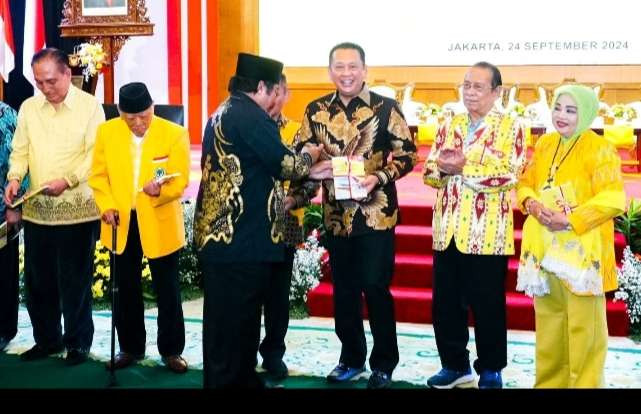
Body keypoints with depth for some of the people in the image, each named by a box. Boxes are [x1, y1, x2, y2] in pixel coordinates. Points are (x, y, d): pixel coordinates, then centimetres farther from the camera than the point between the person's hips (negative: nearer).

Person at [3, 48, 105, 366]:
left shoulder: (90, 106, -5)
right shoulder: (28, 108, 9)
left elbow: (95, 155, -10)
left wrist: (67, 180, -22)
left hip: (77, 209, -4)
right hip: (36, 209, 5)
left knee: (74, 280, 3)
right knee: (38, 279, 11)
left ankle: (78, 342, 18)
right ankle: (47, 339, 27)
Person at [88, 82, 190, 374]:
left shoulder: (174, 134, -12)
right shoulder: (106, 132, -3)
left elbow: (180, 181, -15)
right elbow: (98, 175, 3)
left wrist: (160, 190, -35)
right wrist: (106, 206, -11)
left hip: (160, 224, -3)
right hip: (122, 223, 3)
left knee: (167, 290, 7)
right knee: (126, 290, 14)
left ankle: (171, 350, 20)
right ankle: (130, 348, 29)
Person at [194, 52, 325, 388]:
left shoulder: (222, 114, 18)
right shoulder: (250, 115, -13)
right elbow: (284, 165, -13)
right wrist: (309, 156, 7)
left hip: (218, 235, 10)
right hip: (241, 239, -10)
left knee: (227, 317, 16)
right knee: (236, 321, -3)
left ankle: (242, 378, 26)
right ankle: (230, 381, 4)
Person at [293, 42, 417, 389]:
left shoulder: (385, 108, -5)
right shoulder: (316, 110, 5)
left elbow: (407, 153, -4)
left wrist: (380, 177, -18)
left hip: (376, 214, -4)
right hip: (336, 215, 4)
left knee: (376, 288, 0)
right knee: (343, 289, 12)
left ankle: (383, 365, 15)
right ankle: (351, 359, 27)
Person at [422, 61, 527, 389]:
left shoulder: (510, 126, -2)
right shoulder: (449, 126, 14)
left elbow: (509, 173, -15)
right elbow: (429, 172, 9)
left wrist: (463, 168, -16)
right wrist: (443, 168, -13)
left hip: (487, 233, -5)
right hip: (448, 230, 5)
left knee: (487, 304, 5)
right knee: (445, 302, 10)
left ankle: (491, 371, 19)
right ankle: (455, 365, 25)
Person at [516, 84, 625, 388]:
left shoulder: (600, 149, -8)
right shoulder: (544, 144, 12)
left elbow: (613, 199, -16)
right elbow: (525, 183, 16)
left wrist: (570, 220, -19)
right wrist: (532, 204, -6)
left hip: (582, 250, -6)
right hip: (545, 248, 6)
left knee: (583, 325, -2)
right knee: (548, 321, 13)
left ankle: (584, 383, 9)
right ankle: (549, 382, 25)